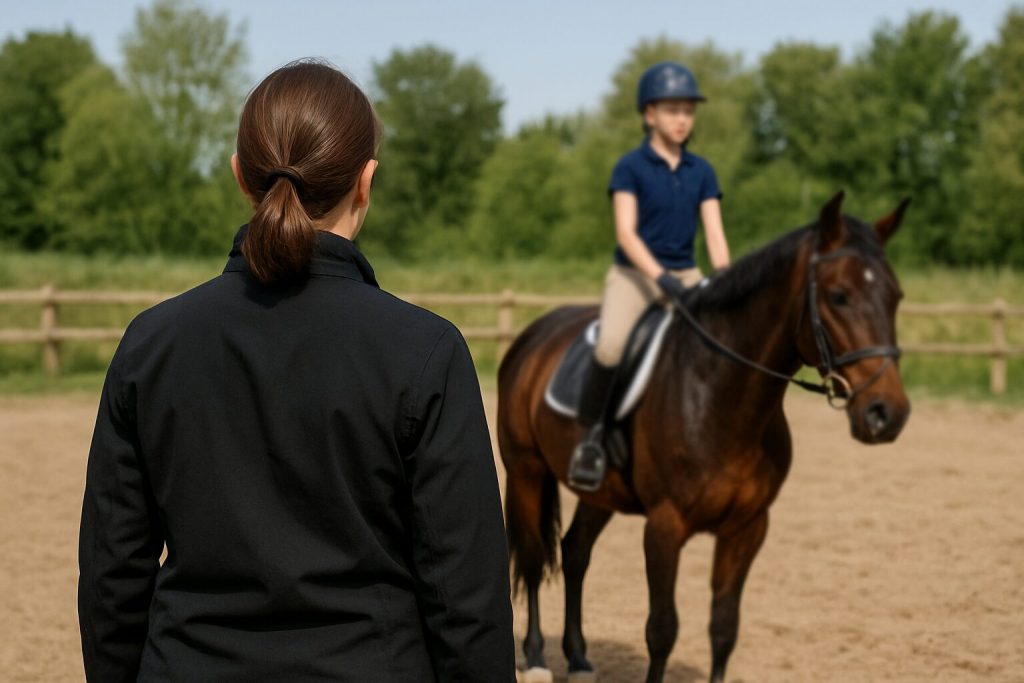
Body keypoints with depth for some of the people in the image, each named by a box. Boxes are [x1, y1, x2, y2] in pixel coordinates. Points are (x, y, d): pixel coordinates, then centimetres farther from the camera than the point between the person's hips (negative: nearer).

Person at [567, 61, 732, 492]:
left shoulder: (701, 172, 9)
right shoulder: (630, 167, -3)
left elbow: (714, 233, 3)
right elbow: (625, 233, -12)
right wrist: (659, 277, -26)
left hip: (686, 275, 4)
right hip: (634, 274, -4)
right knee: (610, 347, -29)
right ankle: (591, 433, -8)